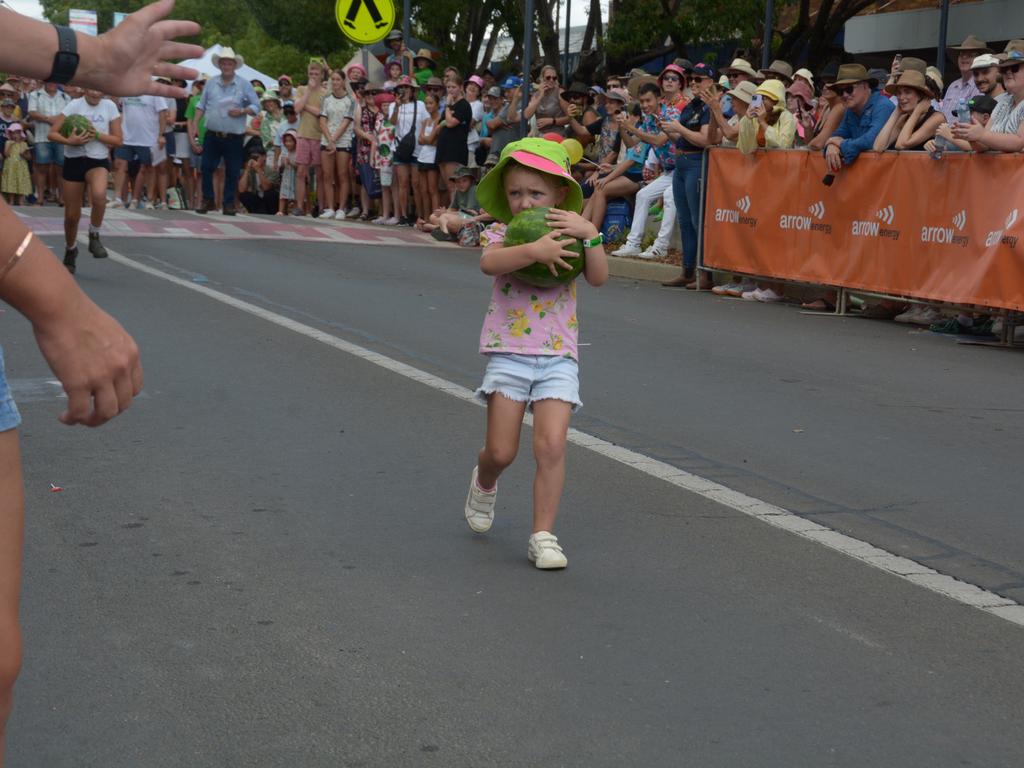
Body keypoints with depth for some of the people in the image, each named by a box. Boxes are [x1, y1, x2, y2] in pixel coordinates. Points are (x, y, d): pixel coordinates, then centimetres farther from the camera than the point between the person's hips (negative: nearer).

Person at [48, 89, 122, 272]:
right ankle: (70, 250, 33)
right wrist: (69, 141, -26)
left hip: (98, 161, -1)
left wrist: (96, 134, -17)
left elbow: (118, 140, -2)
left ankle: (94, 237, -11)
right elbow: (52, 134, -7)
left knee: (99, 195, -34)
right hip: (74, 161, 1)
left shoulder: (110, 107, -1)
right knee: (72, 215, 5)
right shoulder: (75, 105, -5)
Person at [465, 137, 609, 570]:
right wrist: (534, 250, -38)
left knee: (551, 446, -12)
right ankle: (484, 484, 37)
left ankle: (543, 536, -5)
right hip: (508, 353, -1)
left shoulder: (569, 238, 8)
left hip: (558, 356, 1)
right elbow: (488, 262, -24)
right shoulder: (502, 234, 2)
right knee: (501, 451, 0)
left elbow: (599, 277, -9)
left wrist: (589, 235, -21)